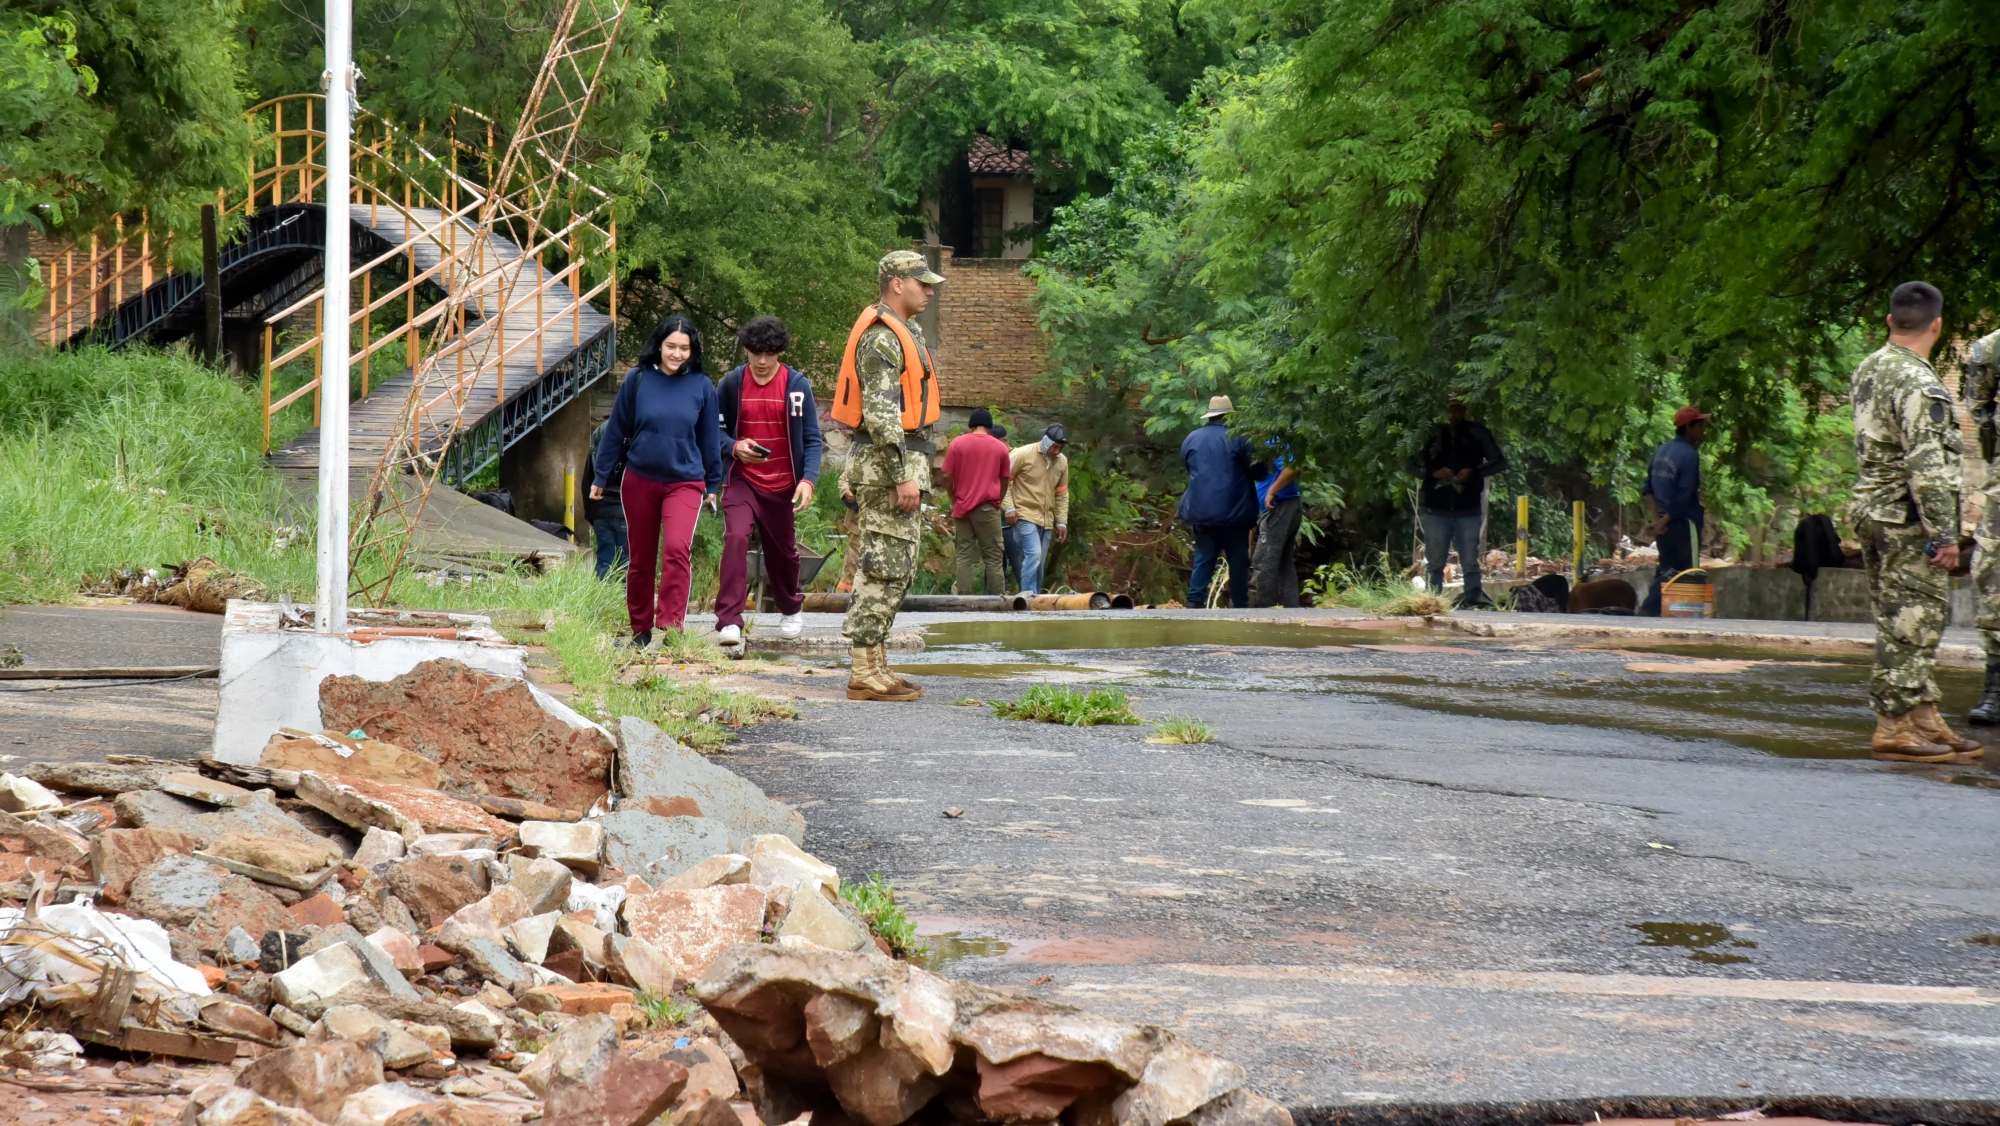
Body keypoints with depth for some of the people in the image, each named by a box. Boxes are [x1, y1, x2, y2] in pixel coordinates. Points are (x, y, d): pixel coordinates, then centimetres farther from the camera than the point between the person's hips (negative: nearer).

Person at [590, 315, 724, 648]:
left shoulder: (701, 386, -1)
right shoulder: (637, 380, -3)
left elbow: (710, 438, 8)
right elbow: (615, 431, 4)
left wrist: (712, 485, 12)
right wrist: (601, 477, 8)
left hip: (685, 482, -1)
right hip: (639, 480, 1)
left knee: (677, 548, -22)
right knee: (641, 557, 10)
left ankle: (669, 627, -21)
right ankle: (641, 629, 24)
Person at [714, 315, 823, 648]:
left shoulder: (797, 385, -5)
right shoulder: (731, 384, -2)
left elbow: (812, 439, -3)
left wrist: (808, 479, -17)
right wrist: (734, 447, -15)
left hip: (782, 485, 1)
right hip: (742, 481, -1)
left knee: (782, 550, 14)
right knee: (736, 538, -22)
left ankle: (791, 609, 42)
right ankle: (729, 621, -23)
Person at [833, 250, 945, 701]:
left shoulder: (906, 332, 18)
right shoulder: (881, 338, -15)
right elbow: (880, 412, -23)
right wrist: (903, 475, -26)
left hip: (905, 459, 11)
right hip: (888, 461, -11)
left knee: (895, 568, 12)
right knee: (886, 567, -10)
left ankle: (875, 664, 15)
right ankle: (864, 674, -10)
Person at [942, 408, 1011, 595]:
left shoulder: (957, 444, 0)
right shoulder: (1000, 447, 2)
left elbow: (947, 477, 0)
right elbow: (1005, 480, 10)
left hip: (962, 507, 1)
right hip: (988, 507, -1)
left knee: (965, 555, 5)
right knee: (994, 556, 2)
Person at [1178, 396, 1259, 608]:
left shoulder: (1191, 439, 8)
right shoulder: (1238, 438, -8)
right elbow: (1257, 470, -4)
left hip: (1200, 510, 4)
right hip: (1233, 511, -4)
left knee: (1203, 558, 7)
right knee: (1238, 560, 5)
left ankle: (1194, 602, -3)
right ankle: (1240, 605, 6)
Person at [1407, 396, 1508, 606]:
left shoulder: (1477, 434, 4)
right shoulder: (1433, 434, 5)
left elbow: (1499, 462, 4)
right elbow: (1413, 466, 9)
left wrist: (1473, 471, -12)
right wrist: (1433, 473, -11)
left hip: (1468, 510, -1)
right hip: (1436, 509, 1)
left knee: (1470, 563, -1)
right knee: (1435, 563, 5)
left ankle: (1473, 598, -2)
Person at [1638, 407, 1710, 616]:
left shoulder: (1662, 449, 10)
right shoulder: (1689, 455, -15)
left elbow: (1648, 489, 10)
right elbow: (1685, 497, -19)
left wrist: (1655, 517, 3)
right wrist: (1663, 521, -12)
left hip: (1664, 522, 8)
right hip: (1683, 523, -8)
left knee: (1666, 571, 14)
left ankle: (1648, 612, 6)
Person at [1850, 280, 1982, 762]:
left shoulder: (1867, 371, 10)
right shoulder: (1918, 384, -18)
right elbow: (1927, 466, -22)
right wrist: (1944, 534, -20)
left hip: (1871, 509, 9)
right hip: (1907, 520, -9)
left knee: (1902, 624, 14)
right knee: (1910, 624, -4)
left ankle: (1924, 720, 20)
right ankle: (1894, 728, -1)